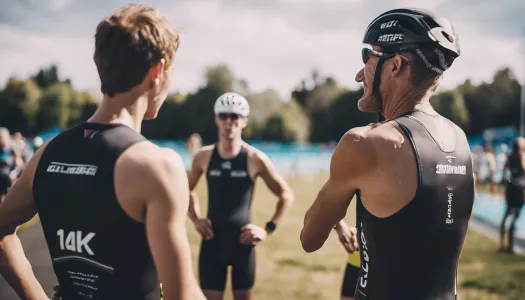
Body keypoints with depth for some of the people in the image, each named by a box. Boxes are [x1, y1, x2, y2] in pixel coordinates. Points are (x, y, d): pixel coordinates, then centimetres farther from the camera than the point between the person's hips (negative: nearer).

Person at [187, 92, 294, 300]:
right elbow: (188, 189, 19)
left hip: (243, 244, -1)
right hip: (212, 243, 1)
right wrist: (195, 219, 5)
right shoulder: (203, 156, 0)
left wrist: (268, 229, -4)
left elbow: (286, 195, 3)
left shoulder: (255, 159, -7)